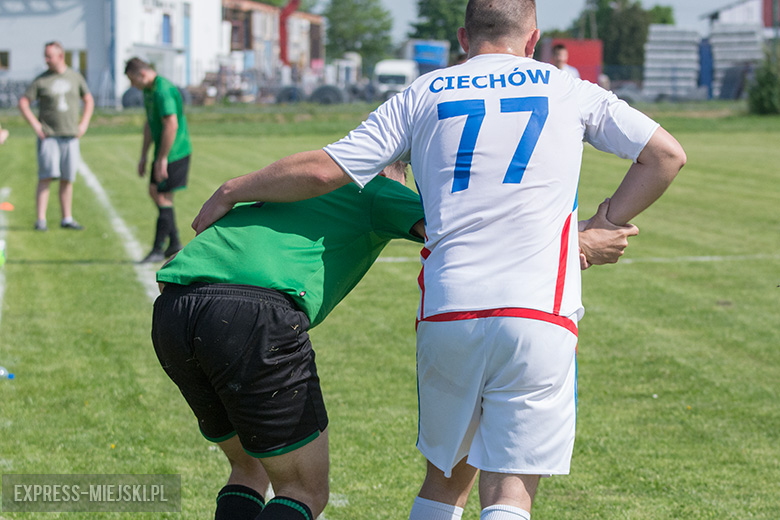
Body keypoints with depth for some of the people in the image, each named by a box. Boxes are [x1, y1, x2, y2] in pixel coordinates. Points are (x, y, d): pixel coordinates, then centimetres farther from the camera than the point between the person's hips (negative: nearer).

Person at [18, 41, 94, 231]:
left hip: (70, 137, 3)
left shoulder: (75, 77, 7)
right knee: (46, 177, -11)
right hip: (48, 136, -3)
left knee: (67, 179, 7)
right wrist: (35, 125, -7)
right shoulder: (41, 81, -1)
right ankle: (40, 220, -10)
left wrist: (84, 124, 7)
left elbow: (89, 101, 18)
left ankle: (67, 219, 15)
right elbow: (23, 102, 1)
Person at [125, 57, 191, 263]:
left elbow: (171, 125, -26)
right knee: (155, 192, 15)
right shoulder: (148, 91, 12)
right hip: (163, 152, 10)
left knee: (163, 197, -6)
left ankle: (158, 250, 0)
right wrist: (144, 156, 20)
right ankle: (174, 242, 22)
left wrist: (161, 159, -23)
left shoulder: (163, 91, -21)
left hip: (174, 152, -10)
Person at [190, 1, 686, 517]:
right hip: (540, 319, -1)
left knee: (447, 478, 19)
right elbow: (667, 154, 12)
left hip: (446, 316, 2)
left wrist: (231, 192, 18)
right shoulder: (571, 91, 13)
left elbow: (322, 171, 5)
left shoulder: (423, 95, 12)